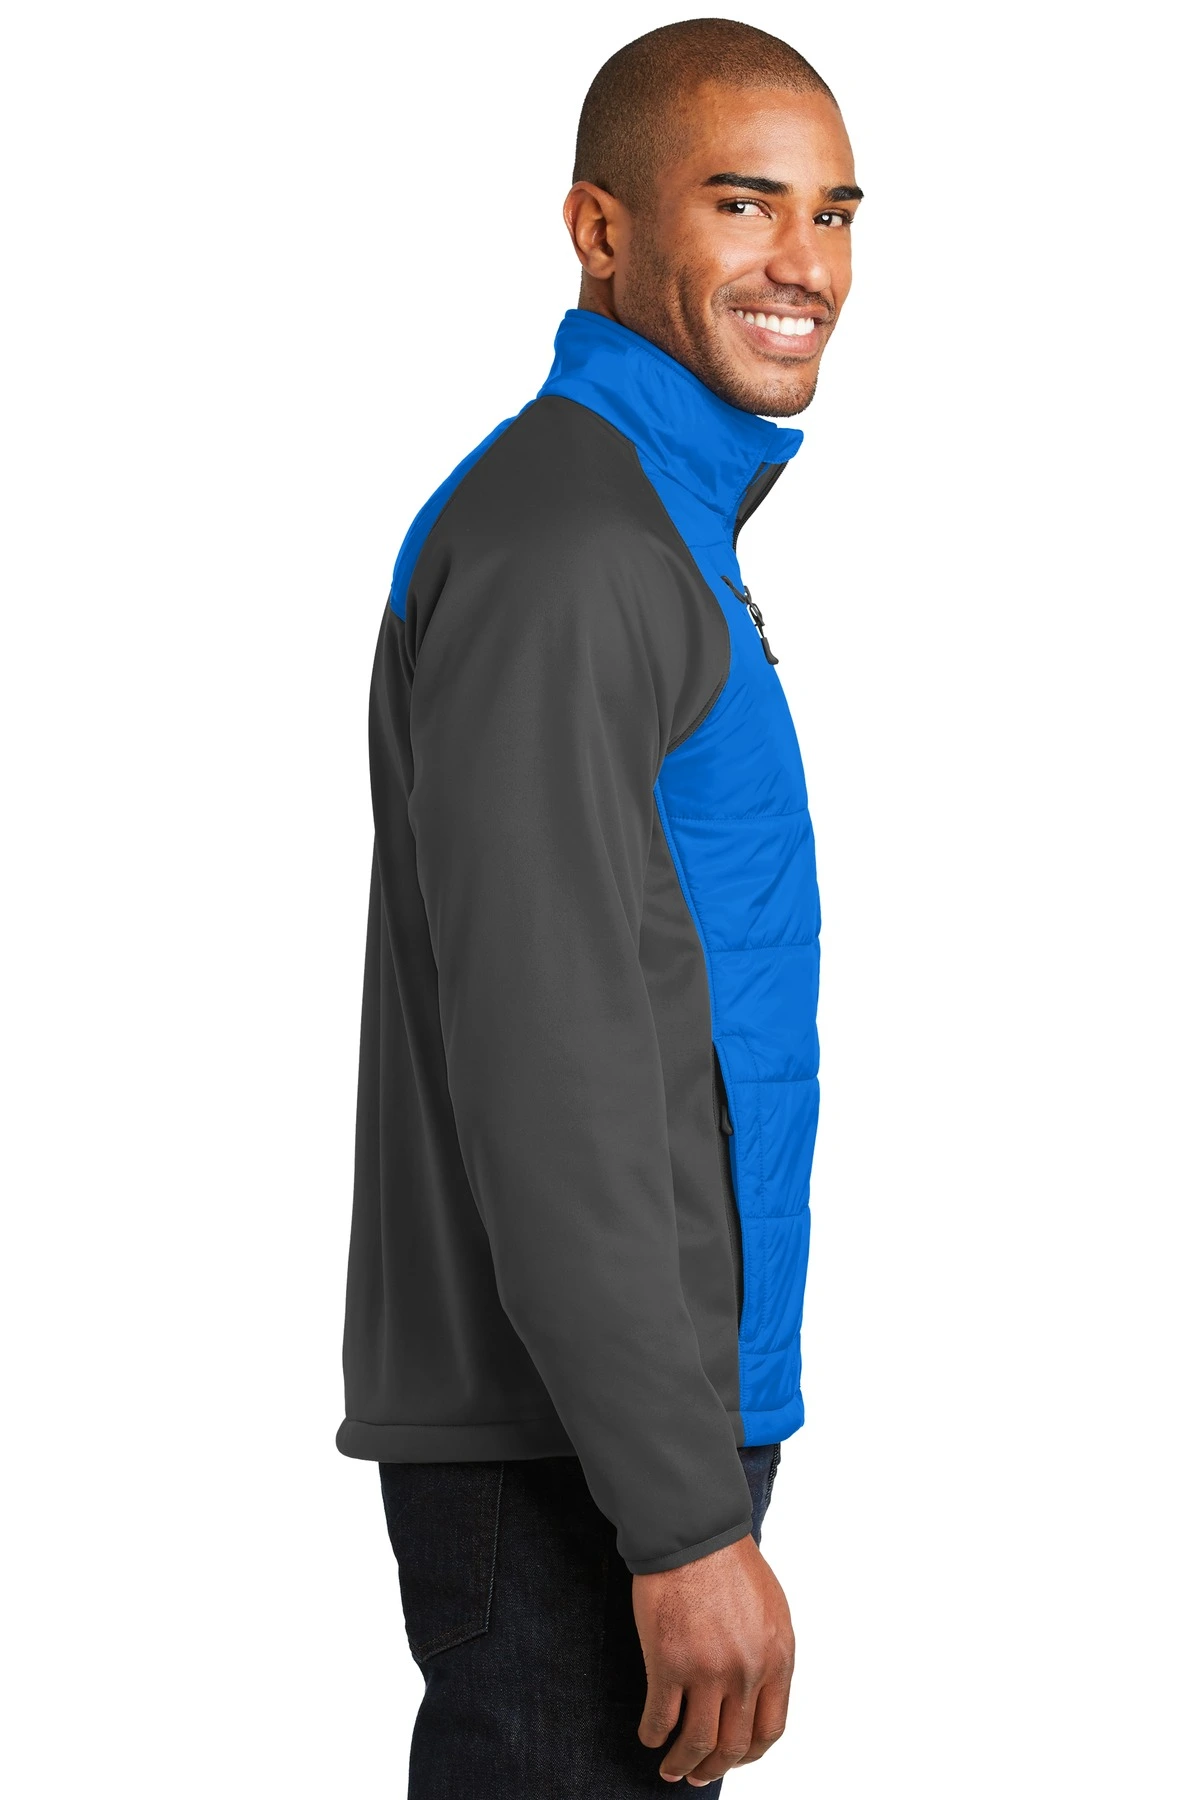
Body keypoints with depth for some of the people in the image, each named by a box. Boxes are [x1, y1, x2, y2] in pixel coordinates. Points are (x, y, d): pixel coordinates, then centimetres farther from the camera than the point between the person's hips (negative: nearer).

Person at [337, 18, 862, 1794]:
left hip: (647, 1413, 10)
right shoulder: (553, 545, -15)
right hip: (568, 1450, -10)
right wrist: (686, 1517, -22)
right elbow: (540, 1071, -21)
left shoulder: (645, 531, 17)